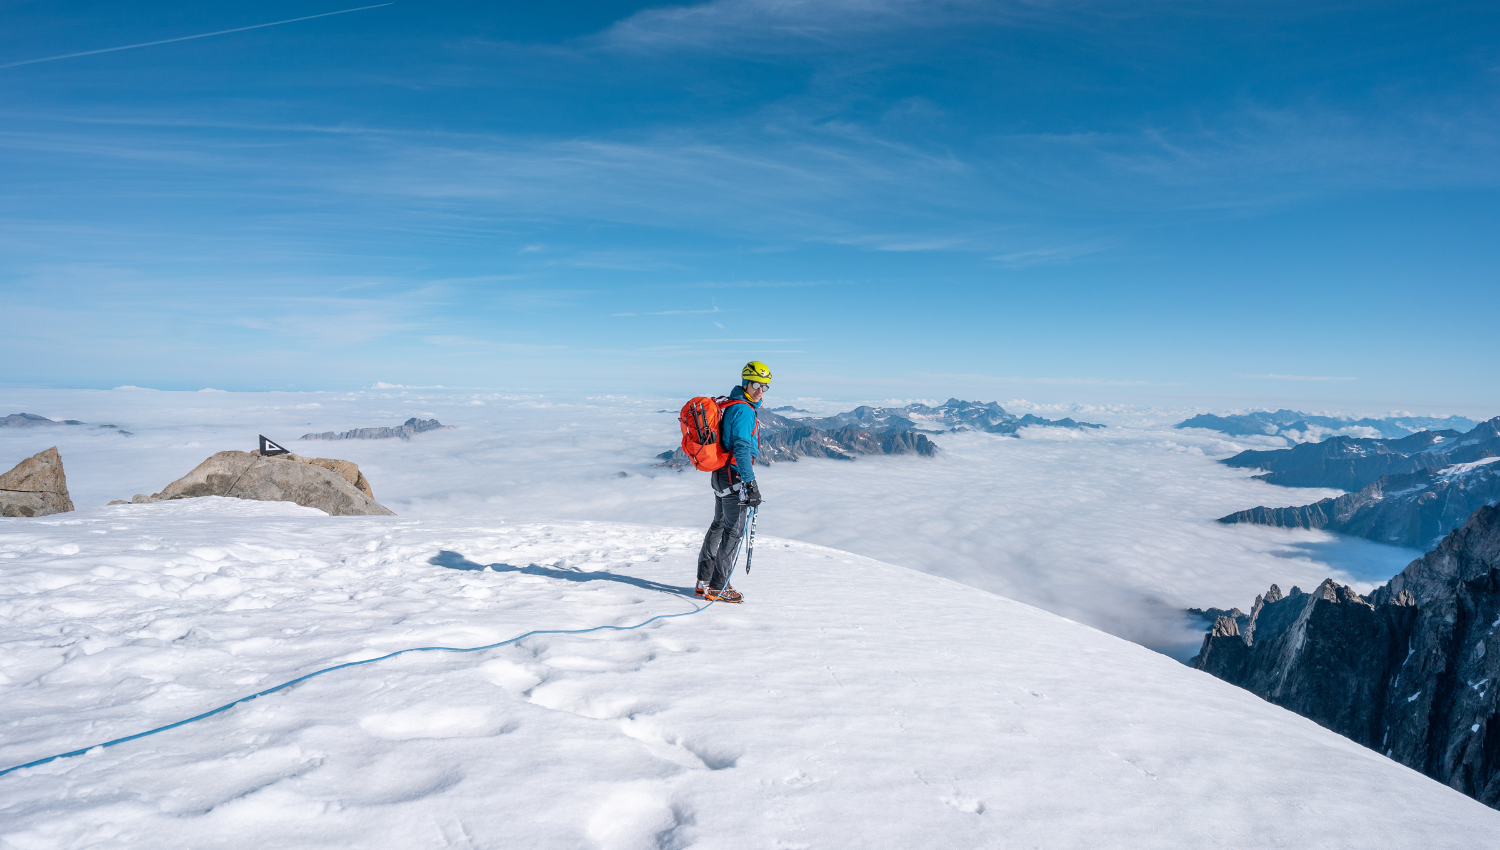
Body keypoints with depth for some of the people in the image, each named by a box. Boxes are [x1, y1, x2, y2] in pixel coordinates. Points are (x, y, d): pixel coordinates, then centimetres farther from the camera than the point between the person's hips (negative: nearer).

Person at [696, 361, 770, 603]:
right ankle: (717, 587, 3)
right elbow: (742, 449, -27)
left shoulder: (731, 405, 13)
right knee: (734, 531, -3)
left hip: (721, 474, 10)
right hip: (734, 478, -10)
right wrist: (750, 483, -30)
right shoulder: (743, 411, -19)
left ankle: (704, 581, 26)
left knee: (719, 525, 17)